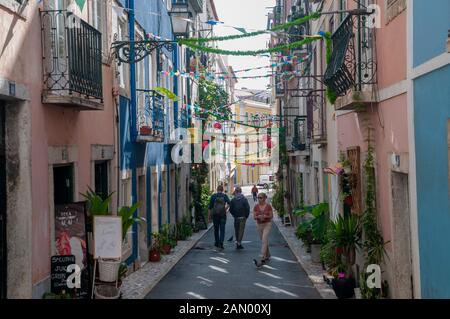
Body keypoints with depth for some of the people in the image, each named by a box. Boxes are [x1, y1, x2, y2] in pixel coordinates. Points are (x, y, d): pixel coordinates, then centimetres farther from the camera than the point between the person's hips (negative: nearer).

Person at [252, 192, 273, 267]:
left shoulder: (268, 206, -7)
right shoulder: (256, 206, 1)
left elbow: (271, 216, -3)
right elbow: (254, 217, 2)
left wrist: (265, 216, -21)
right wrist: (258, 217, -19)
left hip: (267, 224, -4)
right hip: (259, 225, 4)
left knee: (264, 241, -17)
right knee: (264, 241, 17)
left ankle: (262, 259, -23)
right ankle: (267, 255, 38)